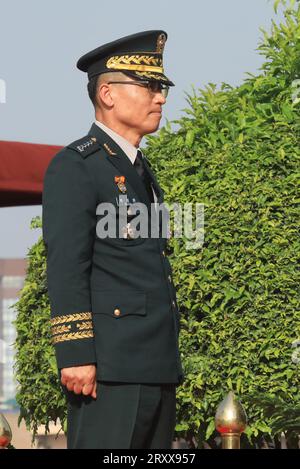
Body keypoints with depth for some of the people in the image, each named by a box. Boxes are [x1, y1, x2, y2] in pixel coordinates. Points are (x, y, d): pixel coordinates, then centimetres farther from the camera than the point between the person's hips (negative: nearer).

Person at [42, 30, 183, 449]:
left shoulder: (140, 172, 23)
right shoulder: (75, 167, -5)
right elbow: (65, 268, -14)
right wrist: (76, 355, -21)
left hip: (156, 367, 9)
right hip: (108, 366, -9)